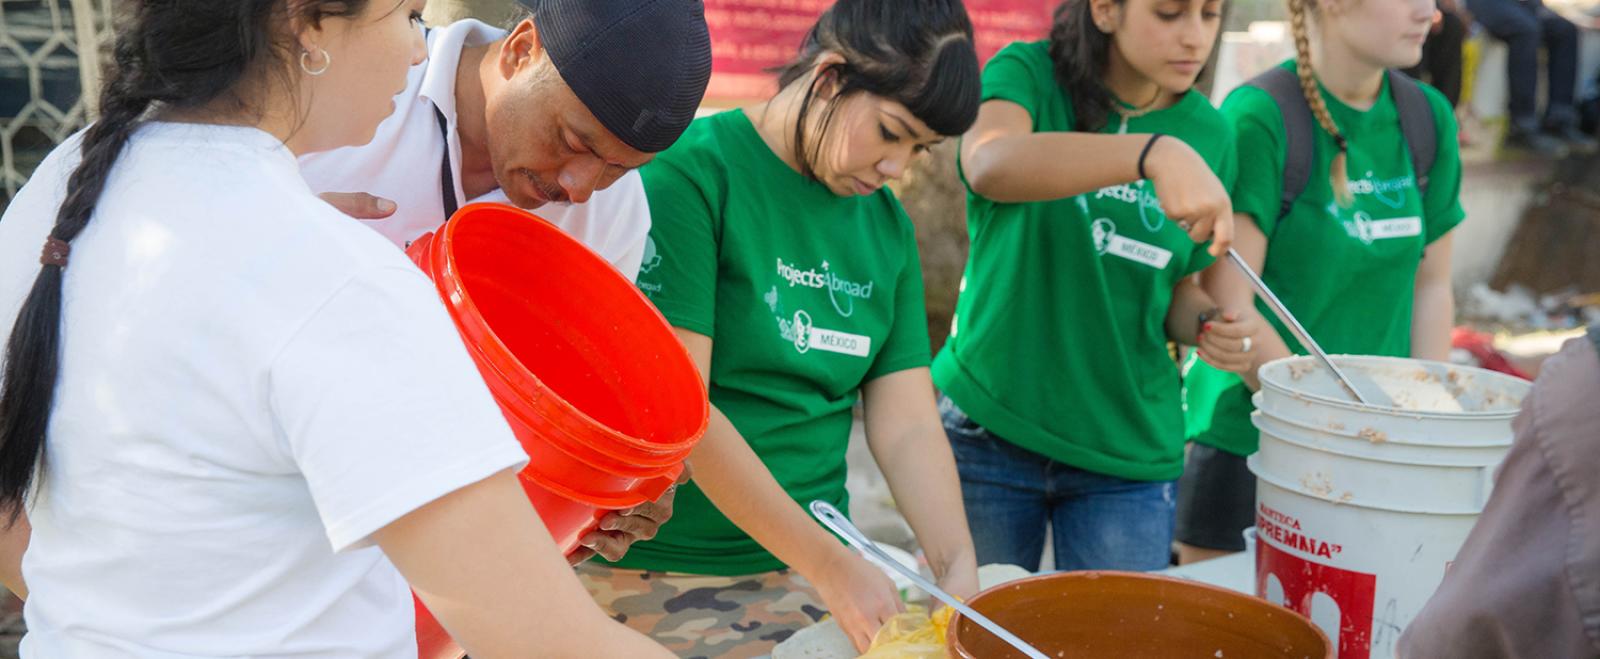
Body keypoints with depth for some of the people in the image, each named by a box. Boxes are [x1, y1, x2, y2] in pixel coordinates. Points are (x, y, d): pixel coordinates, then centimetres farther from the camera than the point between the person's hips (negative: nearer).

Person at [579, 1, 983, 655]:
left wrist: (958, 571, -11)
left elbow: (908, 427, 4)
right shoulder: (689, 172, -12)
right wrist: (830, 566, -19)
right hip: (657, 574, -5)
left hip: (813, 563, 5)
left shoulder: (888, 225, 7)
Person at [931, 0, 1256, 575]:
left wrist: (1205, 324, -9)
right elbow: (991, 165, -31)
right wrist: (1155, 154, -43)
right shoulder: (1027, 75, -7)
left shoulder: (1209, 134, 4)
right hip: (987, 425, -2)